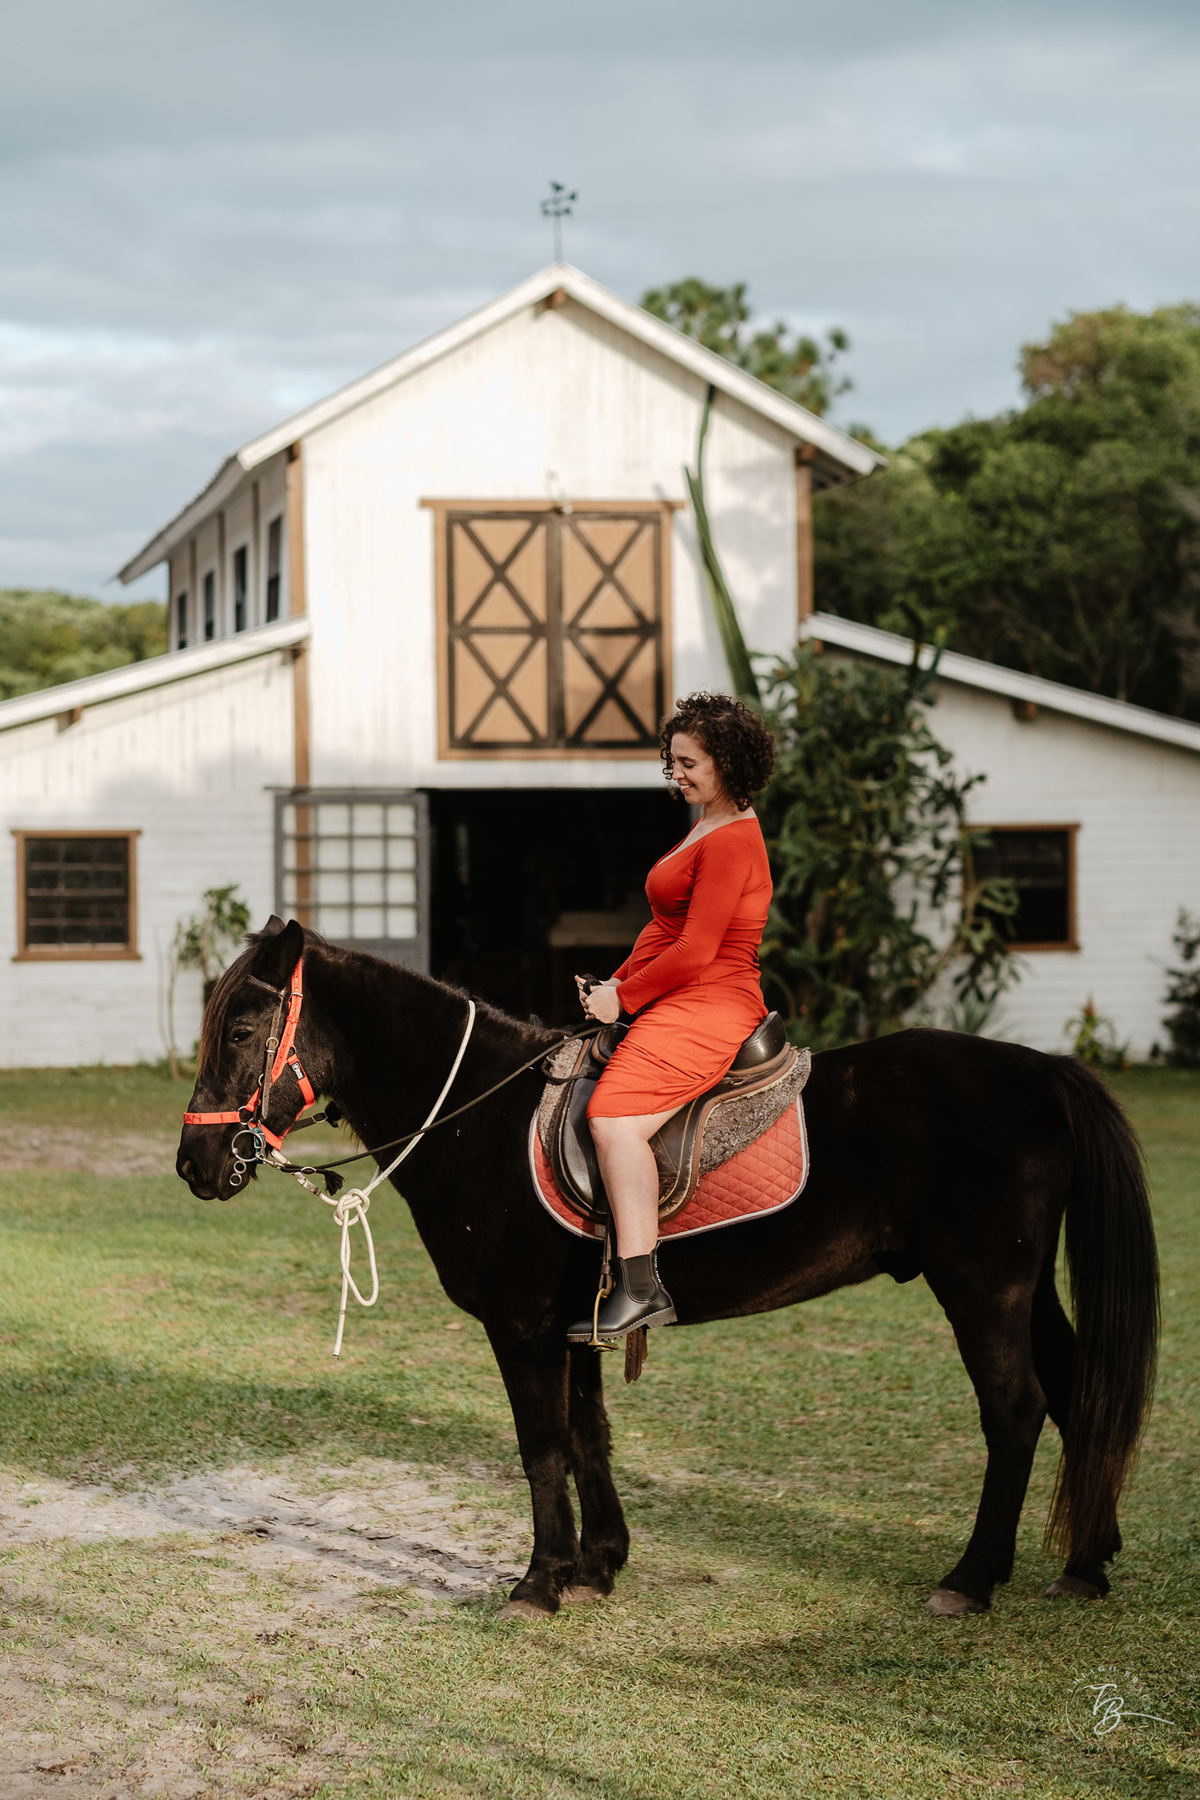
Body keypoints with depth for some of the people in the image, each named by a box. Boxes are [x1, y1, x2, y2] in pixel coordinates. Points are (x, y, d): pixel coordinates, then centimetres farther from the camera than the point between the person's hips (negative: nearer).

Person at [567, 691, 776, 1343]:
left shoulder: (731, 840, -14)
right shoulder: (706, 829, 20)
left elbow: (695, 951, -18)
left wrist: (624, 1000, -9)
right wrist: (616, 984, 9)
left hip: (710, 1006, -11)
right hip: (681, 1003, 11)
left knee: (615, 1118, -27)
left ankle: (641, 1289, -30)